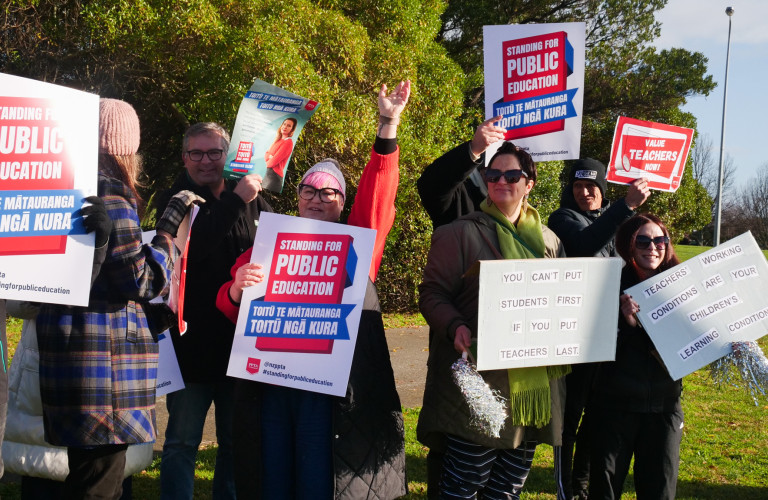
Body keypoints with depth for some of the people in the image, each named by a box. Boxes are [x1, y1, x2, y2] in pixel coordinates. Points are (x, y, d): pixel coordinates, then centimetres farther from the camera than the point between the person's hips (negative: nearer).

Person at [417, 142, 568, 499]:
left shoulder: (548, 241, 15)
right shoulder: (460, 233, 0)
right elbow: (432, 293, -4)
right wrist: (455, 328, -23)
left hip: (535, 386, 5)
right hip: (479, 383, -5)